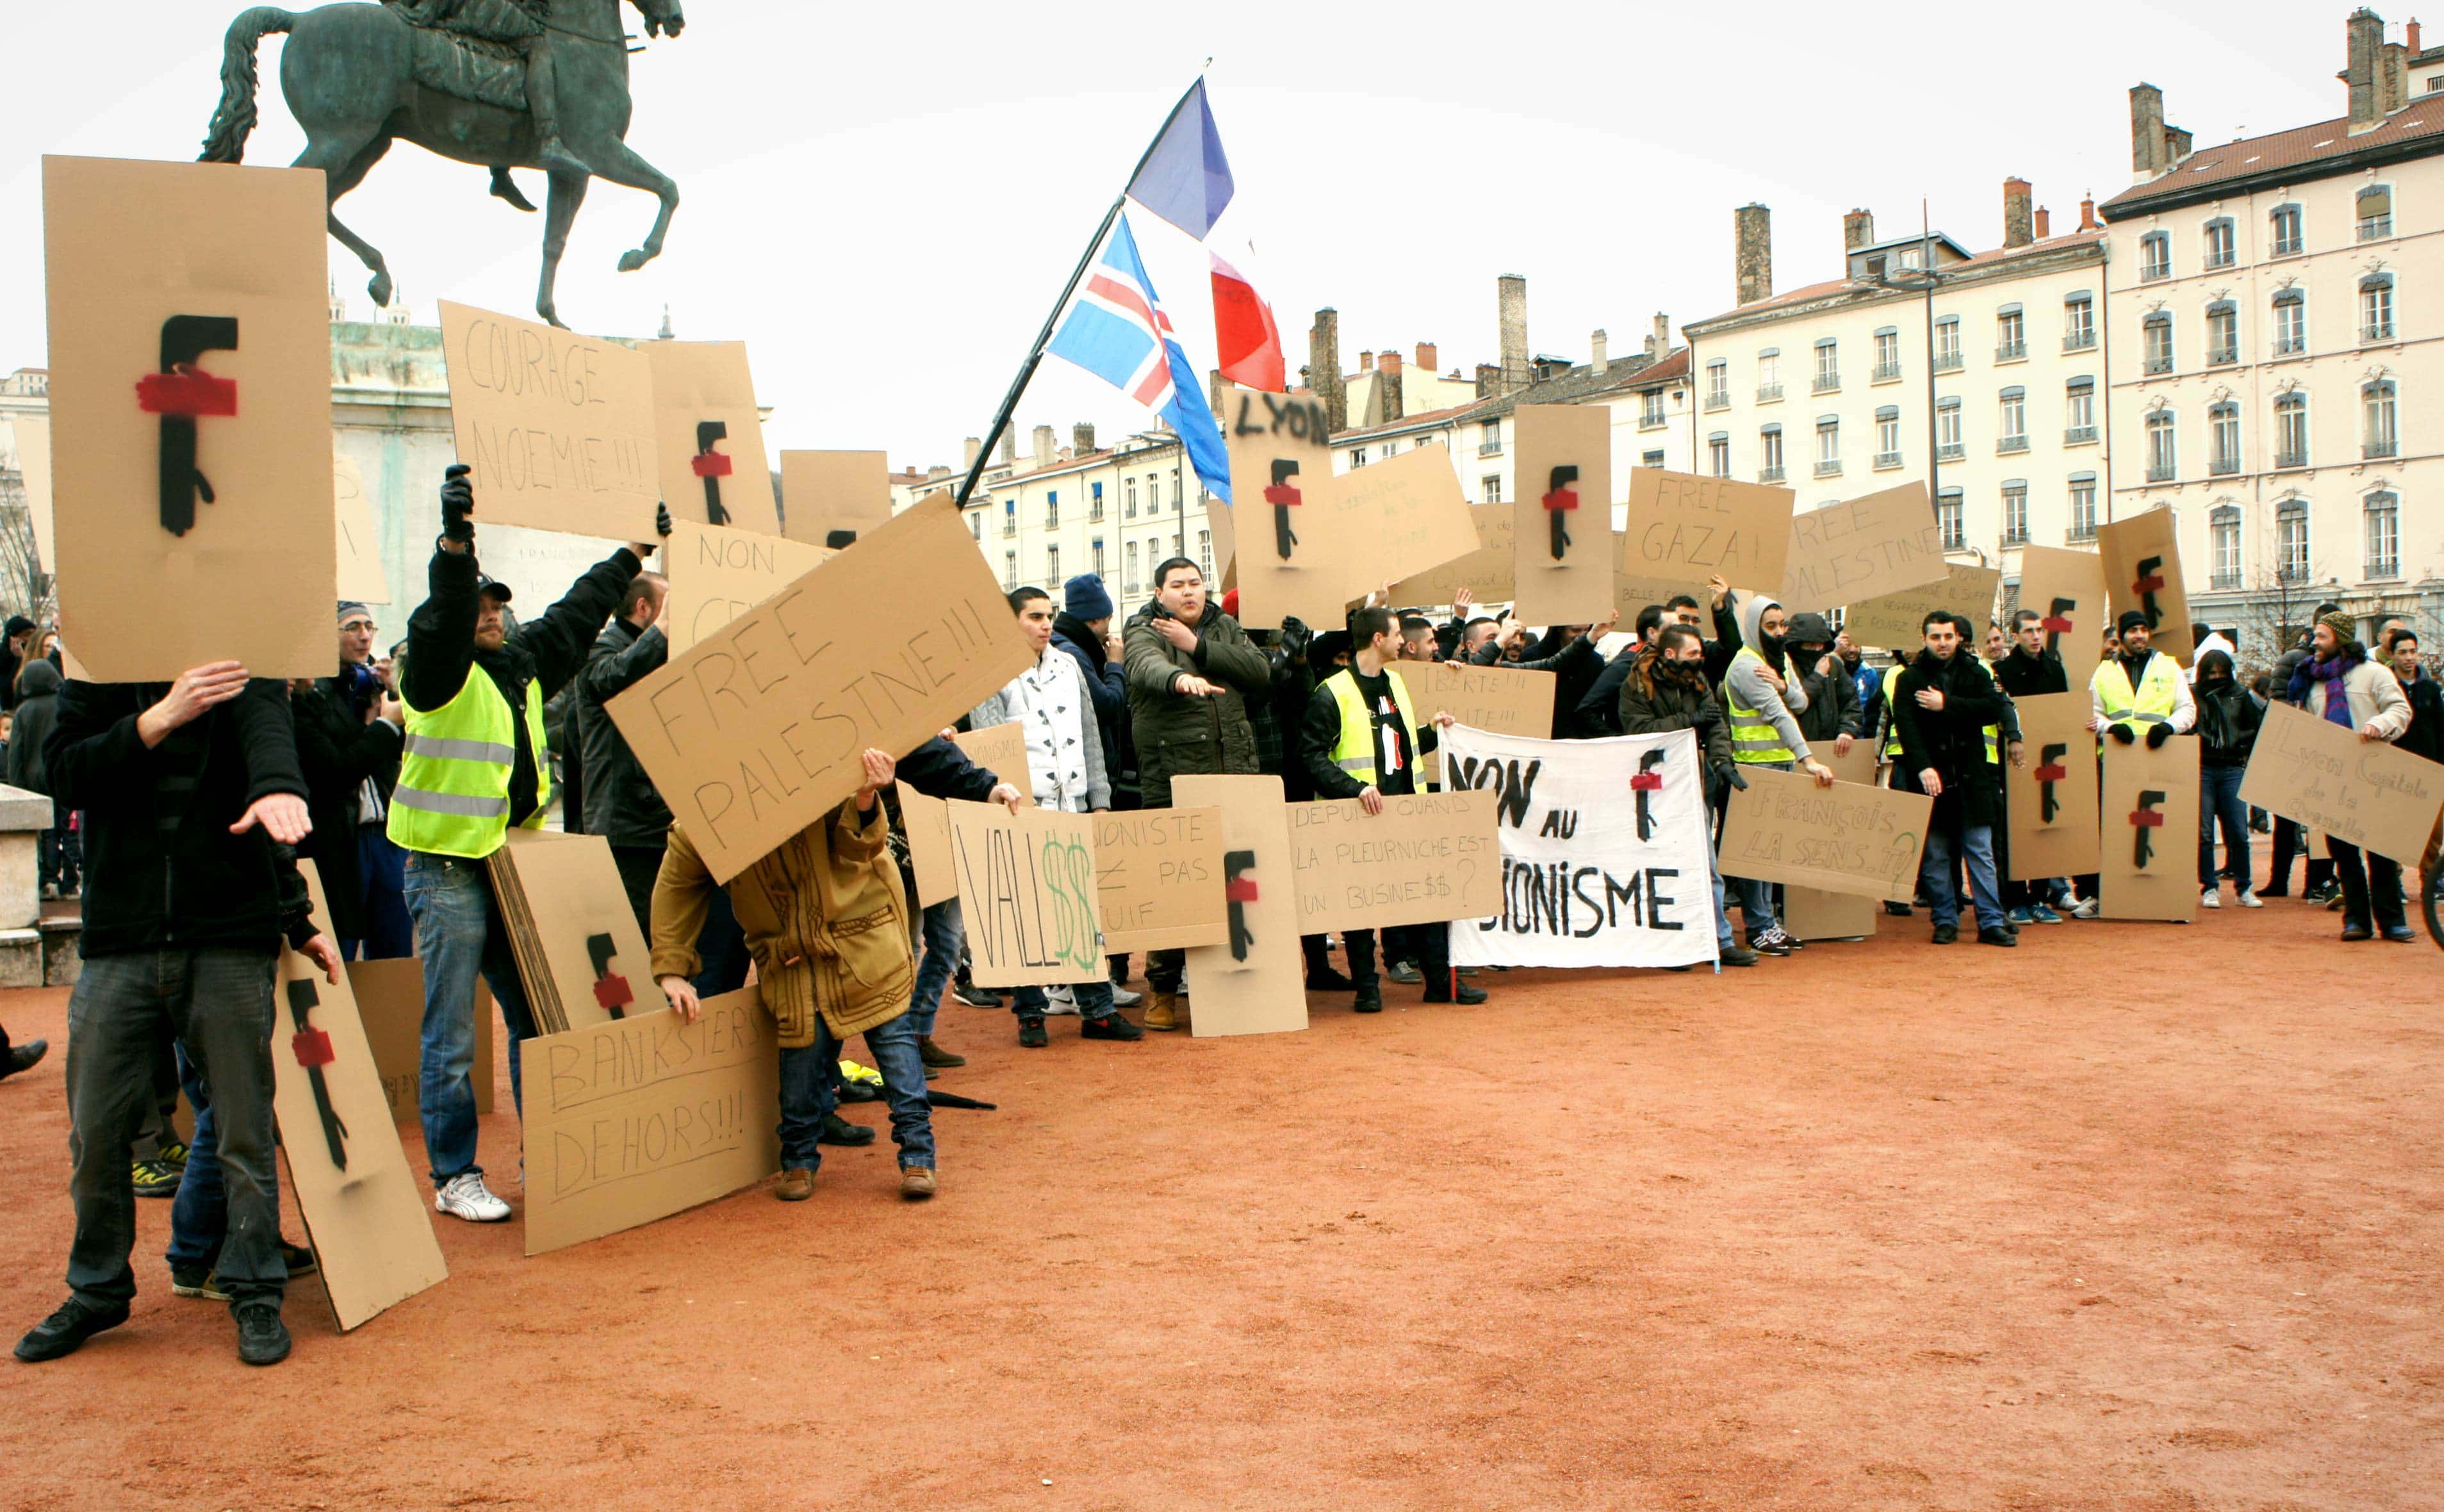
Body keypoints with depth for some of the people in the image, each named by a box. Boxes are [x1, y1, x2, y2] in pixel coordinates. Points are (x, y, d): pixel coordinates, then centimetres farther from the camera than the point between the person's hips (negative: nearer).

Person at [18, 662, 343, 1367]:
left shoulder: (240, 673, 3)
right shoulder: (95, 676, 10)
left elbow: (266, 728, -19)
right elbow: (66, 770, -4)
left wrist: (276, 786, -40)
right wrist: (164, 716, -18)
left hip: (230, 943, -2)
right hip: (119, 943, 2)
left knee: (245, 1131, 1)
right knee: (96, 1133, 7)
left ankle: (256, 1292, 17)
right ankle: (98, 1291, 28)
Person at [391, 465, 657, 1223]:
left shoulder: (526, 664, 14)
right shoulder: (441, 670, -7)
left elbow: (576, 615, 25)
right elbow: (439, 619, -26)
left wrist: (633, 554, 32)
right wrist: (454, 542, -42)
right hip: (448, 870, -7)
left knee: (537, 1022, 13)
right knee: (451, 1039, -1)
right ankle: (455, 1178, 8)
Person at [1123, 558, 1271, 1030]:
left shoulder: (1225, 628, 16)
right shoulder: (1144, 633, 0)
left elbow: (1261, 672, 0)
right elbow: (1147, 667, -24)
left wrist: (1200, 648, -9)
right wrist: (1180, 678, -47)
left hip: (1235, 774, 4)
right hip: (1174, 782, -4)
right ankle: (1163, 990, 7)